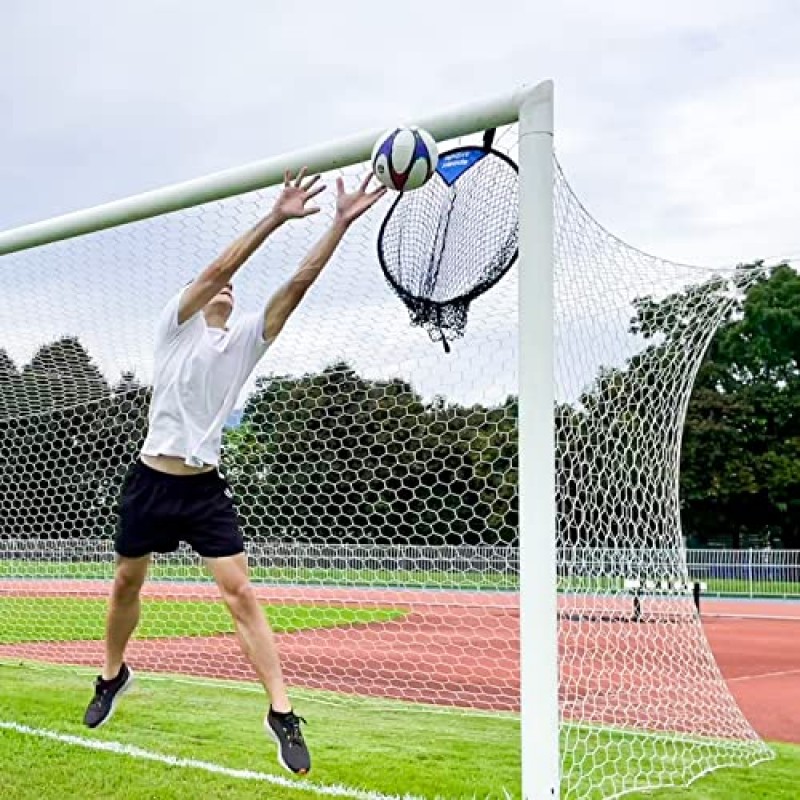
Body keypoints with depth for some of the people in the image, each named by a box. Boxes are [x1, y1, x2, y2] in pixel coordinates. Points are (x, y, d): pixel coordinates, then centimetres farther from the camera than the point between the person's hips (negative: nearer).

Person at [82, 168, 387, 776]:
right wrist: (275, 218, -25)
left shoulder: (248, 337, 7)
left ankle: (282, 714, -9)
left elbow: (299, 282, -3)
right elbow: (215, 269, -17)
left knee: (241, 594, -10)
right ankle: (113, 675, 41)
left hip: (207, 488, 1)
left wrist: (341, 224, -13)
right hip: (151, 481, -1)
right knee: (127, 586, 15)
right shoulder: (176, 324, -1)